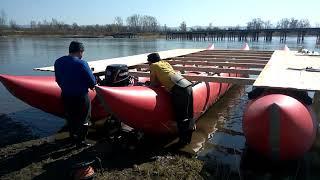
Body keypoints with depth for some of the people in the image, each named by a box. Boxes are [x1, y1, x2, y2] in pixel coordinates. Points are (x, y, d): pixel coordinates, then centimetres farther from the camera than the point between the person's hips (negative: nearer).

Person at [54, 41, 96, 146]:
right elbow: (92, 81, -17)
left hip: (65, 95, 6)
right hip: (81, 96, -6)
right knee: (84, 119, 11)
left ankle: (73, 138, 36)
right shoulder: (81, 63, -20)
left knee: (70, 118, 22)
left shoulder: (58, 62, 0)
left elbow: (58, 79, 8)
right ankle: (81, 141, 18)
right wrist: (91, 86, 5)